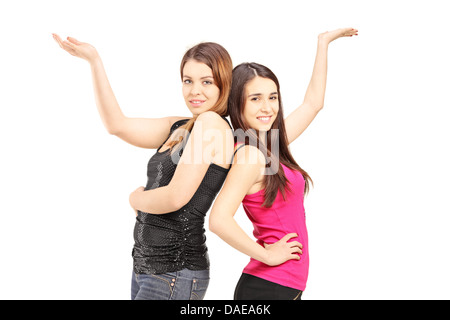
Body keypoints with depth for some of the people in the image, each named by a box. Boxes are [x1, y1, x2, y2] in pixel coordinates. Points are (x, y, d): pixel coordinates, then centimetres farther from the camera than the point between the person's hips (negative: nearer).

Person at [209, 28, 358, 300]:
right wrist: (267, 255, -18)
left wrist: (324, 43, 25)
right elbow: (219, 220, -31)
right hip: (268, 288, -9)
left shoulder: (272, 146, 7)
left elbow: (313, 102, 19)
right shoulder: (250, 156, -18)